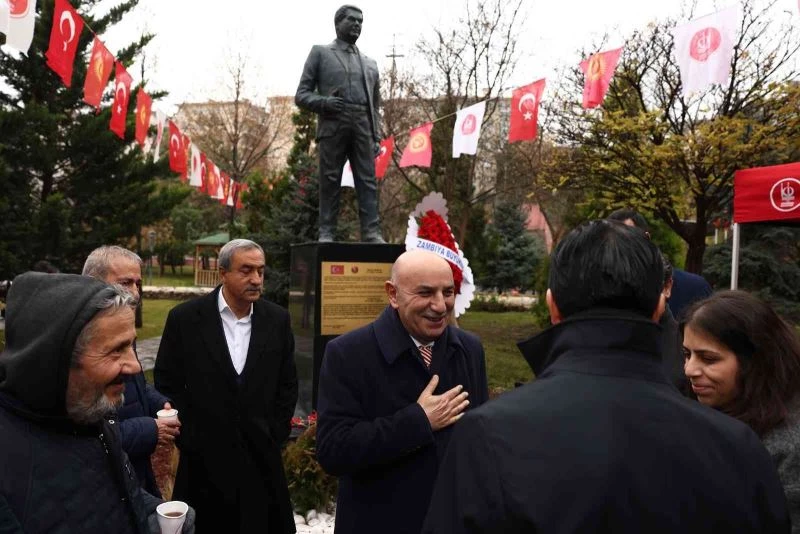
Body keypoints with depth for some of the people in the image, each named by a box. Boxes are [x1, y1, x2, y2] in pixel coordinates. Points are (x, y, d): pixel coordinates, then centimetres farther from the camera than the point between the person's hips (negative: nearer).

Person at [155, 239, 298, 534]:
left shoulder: (277, 319, 0)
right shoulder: (185, 317, -7)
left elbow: (288, 384, 7)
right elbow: (167, 384, -2)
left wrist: (276, 434, 2)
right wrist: (187, 438, -4)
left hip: (261, 455, 2)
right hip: (204, 456, -2)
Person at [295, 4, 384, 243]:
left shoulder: (370, 64, 24)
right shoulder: (320, 53, 14)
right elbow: (301, 95, 8)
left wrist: (377, 137, 9)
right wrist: (324, 102, -12)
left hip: (363, 128, 3)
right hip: (332, 125, -3)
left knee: (368, 180, -6)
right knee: (330, 181, -5)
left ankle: (371, 233, -10)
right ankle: (326, 233, -3)